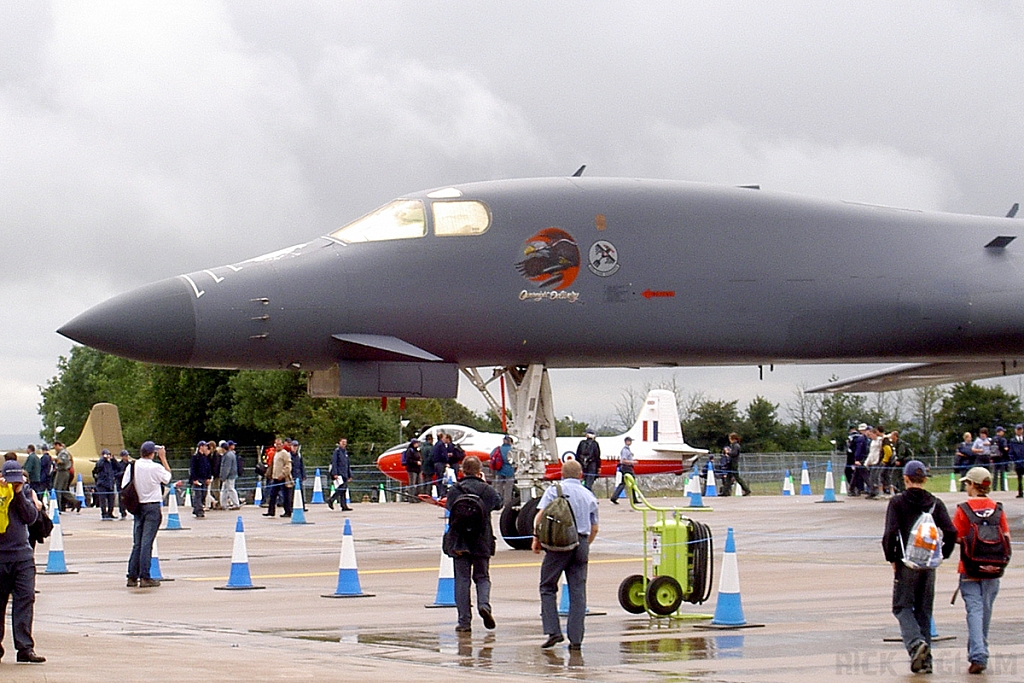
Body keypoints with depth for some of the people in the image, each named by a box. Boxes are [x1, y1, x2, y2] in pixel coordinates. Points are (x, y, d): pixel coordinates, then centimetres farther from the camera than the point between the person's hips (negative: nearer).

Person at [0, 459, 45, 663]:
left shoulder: (26, 492, 9)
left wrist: (19, 494, -9)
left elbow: (31, 517, -2)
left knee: (25, 599, -7)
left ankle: (25, 648, -8)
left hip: (23, 556, 2)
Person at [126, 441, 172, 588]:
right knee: (147, 543, -4)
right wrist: (163, 458, 11)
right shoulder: (155, 467, -12)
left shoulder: (132, 467, -2)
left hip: (137, 507, 4)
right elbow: (168, 476, 7)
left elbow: (124, 487, -1)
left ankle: (132, 577, 9)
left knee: (137, 543, 10)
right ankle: (144, 577, -6)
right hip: (152, 506, -4)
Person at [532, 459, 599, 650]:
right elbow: (594, 528, 17)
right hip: (581, 544, 3)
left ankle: (553, 631, -5)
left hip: (558, 542, -3)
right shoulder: (589, 496, 15)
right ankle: (576, 638, 2)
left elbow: (540, 516, -8)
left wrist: (537, 539, 4)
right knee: (578, 592, 5)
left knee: (548, 588, 7)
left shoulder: (554, 490, 3)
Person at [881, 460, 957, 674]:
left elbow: (890, 533, -14)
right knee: (924, 610, 12)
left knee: (902, 607, 7)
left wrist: (891, 559, -2)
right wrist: (942, 556, 8)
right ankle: (925, 660, 10)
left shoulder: (897, 502, -6)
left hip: (906, 563, -4)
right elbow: (951, 532, -5)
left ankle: (916, 642, -20)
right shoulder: (935, 503, 3)